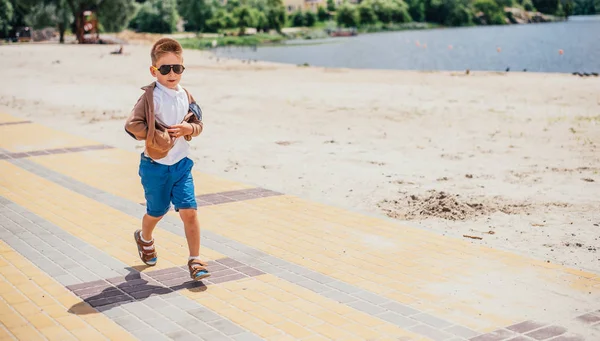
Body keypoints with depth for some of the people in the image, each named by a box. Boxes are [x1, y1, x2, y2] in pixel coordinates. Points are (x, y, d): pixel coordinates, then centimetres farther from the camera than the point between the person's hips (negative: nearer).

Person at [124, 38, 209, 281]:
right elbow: (132, 124, -21)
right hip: (155, 165, -3)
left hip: (181, 163, 3)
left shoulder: (185, 96, 3)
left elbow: (198, 125, 9)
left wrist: (189, 128, -12)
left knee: (189, 210, -7)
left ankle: (195, 260, 1)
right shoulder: (151, 96, -14)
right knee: (157, 211, 15)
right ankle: (144, 238, 49)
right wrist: (157, 136, -21)